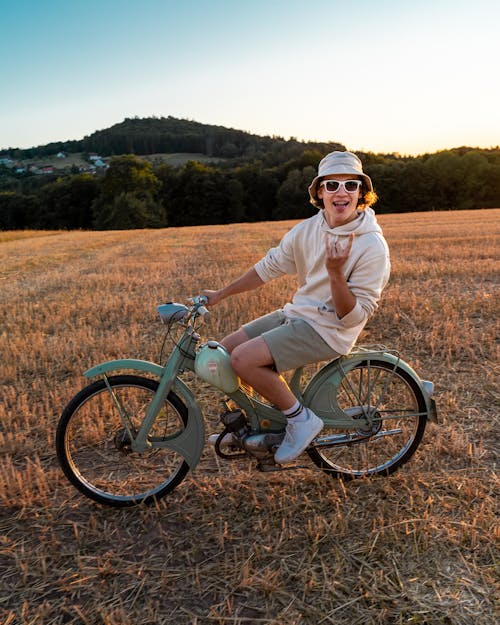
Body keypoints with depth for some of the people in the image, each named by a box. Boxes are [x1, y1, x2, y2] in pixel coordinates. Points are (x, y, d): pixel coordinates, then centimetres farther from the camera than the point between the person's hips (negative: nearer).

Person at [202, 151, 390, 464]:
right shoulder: (309, 228, 2)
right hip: (295, 314, 7)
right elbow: (269, 266, 10)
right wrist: (221, 294, 13)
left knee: (244, 358, -23)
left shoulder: (372, 246, -17)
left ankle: (301, 418, -2)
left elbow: (353, 317, -17)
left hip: (328, 330, -7)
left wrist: (336, 273, -33)